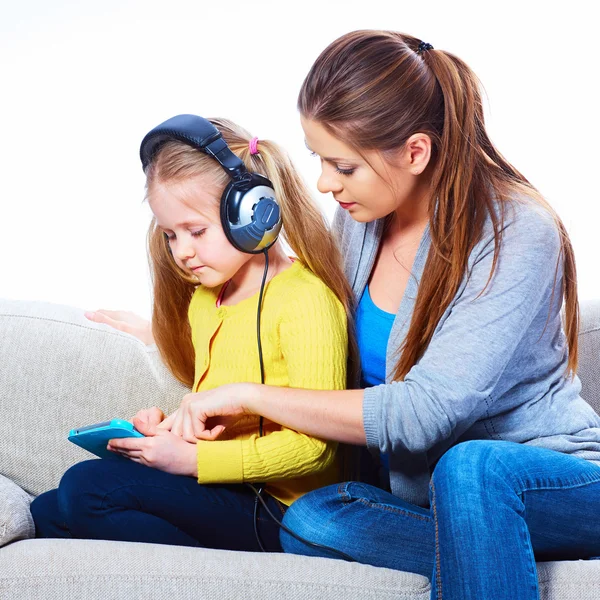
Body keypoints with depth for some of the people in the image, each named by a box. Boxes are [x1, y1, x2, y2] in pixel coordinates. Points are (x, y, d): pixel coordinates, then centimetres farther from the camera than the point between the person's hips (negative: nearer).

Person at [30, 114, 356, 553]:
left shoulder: (306, 299, -13)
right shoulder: (202, 298, 15)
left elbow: (311, 446, -19)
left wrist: (190, 458, -19)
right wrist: (168, 425, 2)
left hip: (277, 512, -8)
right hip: (218, 486, 8)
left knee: (88, 488, -21)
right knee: (45, 513, -6)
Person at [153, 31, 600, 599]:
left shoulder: (517, 233, -19)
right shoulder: (357, 218, 1)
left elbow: (424, 412, -25)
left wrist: (249, 396, -20)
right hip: (428, 492, 6)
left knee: (471, 467, -40)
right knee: (308, 520, -25)